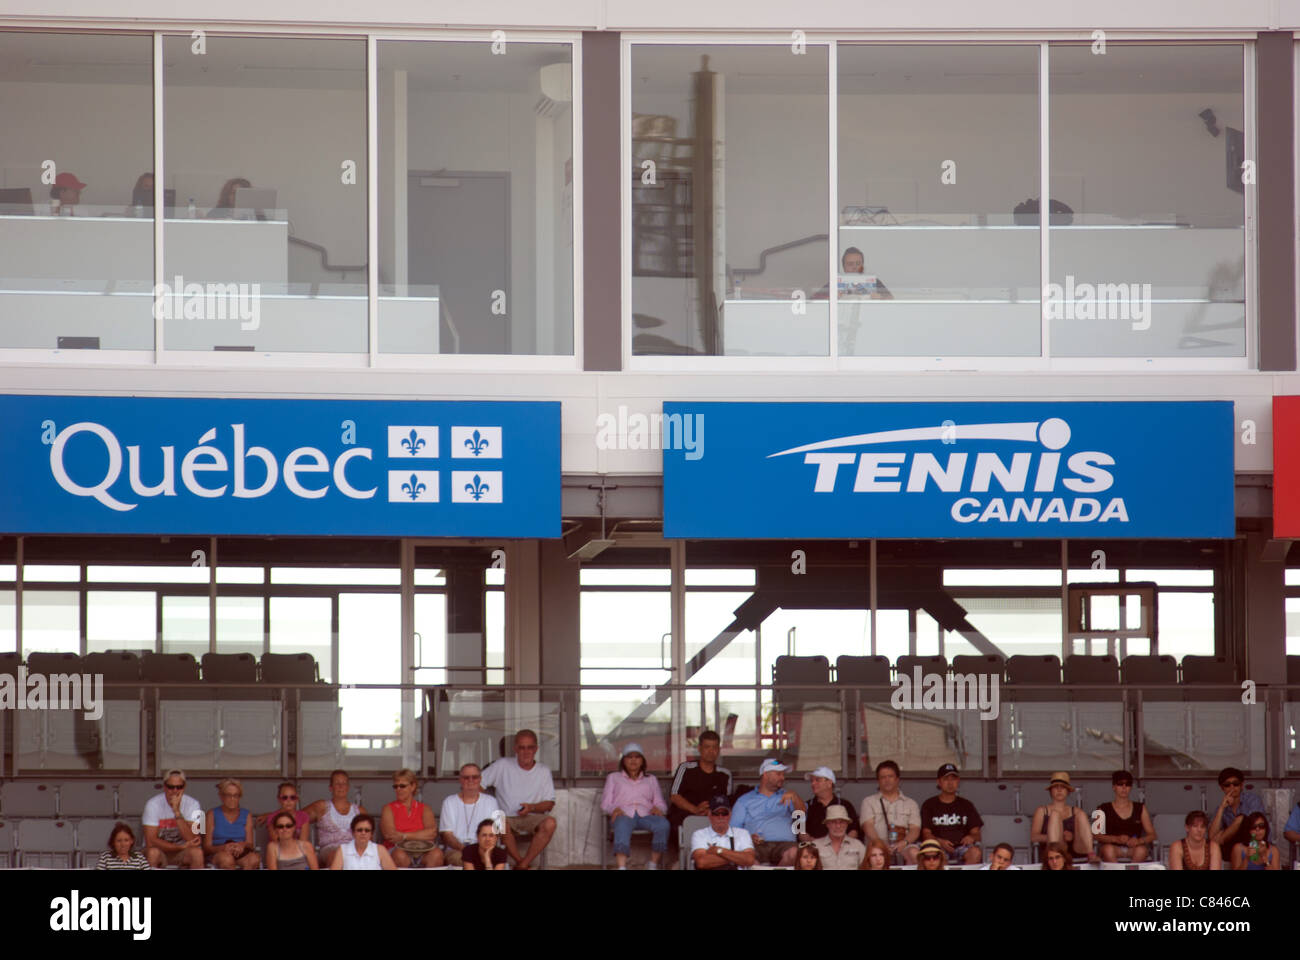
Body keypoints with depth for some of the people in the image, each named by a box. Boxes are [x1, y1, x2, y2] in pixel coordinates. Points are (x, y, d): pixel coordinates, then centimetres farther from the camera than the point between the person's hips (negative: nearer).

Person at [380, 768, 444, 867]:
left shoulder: (424, 809, 18)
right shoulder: (388, 809, 15)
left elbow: (432, 833, -1)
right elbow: (389, 835, -2)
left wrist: (405, 836, -10)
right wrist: (421, 836, -5)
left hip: (422, 852, 1)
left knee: (436, 854, -33)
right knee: (400, 855, -38)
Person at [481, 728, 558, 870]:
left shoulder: (544, 771, 9)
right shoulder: (503, 765, 5)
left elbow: (550, 804, 7)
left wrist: (532, 807, -14)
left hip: (532, 818, 1)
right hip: (507, 818, -1)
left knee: (549, 823, -33)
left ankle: (523, 864, -26)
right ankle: (520, 861, -19)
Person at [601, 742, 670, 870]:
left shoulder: (651, 780, 33)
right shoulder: (613, 778, 29)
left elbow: (660, 802, 22)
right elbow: (605, 803, 17)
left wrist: (657, 808, -4)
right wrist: (614, 809, -7)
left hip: (645, 815, 2)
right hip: (624, 814, -2)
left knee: (663, 824, -36)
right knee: (622, 826, -43)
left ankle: (653, 865, -28)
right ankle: (622, 867, -58)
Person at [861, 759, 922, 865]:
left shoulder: (910, 804, 22)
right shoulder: (869, 802, 20)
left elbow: (915, 830, 9)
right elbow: (868, 826, 4)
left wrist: (904, 842, -15)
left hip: (903, 848, 2)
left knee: (914, 853, -34)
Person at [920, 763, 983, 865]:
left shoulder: (966, 805, 19)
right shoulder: (929, 805, 14)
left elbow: (976, 833, 14)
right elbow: (926, 833, 4)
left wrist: (972, 837, -12)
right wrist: (940, 841, -17)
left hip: (961, 846, 2)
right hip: (939, 847, -2)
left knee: (975, 853, -33)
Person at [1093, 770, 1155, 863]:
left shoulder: (1140, 809, 18)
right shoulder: (1104, 809, 13)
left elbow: (1152, 835, 12)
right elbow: (1095, 835, 0)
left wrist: (1139, 841, -12)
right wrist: (1116, 839, -17)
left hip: (1133, 849, 1)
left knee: (1141, 850, -35)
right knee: (1108, 848, -37)